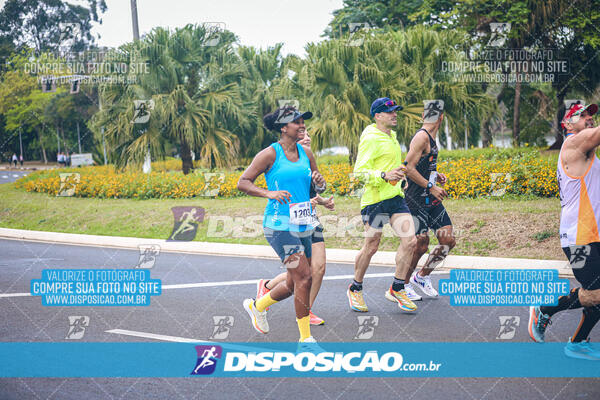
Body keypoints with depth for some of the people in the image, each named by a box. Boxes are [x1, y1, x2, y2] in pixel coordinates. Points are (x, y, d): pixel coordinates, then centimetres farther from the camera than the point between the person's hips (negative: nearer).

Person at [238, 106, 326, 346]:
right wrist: (269, 193, -22)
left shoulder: (305, 153, 11)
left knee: (294, 284, 12)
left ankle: (257, 306, 39)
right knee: (304, 278, -14)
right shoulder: (270, 154, -7)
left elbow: (319, 188, 19)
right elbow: (242, 182, -7)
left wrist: (319, 182, -5)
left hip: (303, 225, 7)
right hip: (279, 225, -7)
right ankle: (305, 339, -3)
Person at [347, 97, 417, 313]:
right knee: (371, 247, 1)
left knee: (410, 241, -6)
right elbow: (360, 172, -18)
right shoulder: (370, 139, -12)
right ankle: (355, 290, 21)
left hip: (395, 197, 8)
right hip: (375, 199, -8)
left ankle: (397, 289, 6)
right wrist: (385, 176, -28)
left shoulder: (392, 136, 17)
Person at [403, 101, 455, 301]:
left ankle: (422, 276, 20)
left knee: (448, 240, 4)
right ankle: (403, 284, 13)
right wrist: (431, 187, -19)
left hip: (431, 200, 9)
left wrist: (436, 175, 12)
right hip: (417, 200, -9)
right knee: (421, 245, -6)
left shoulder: (430, 138, 14)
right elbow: (409, 169, -21)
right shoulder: (421, 137, -15)